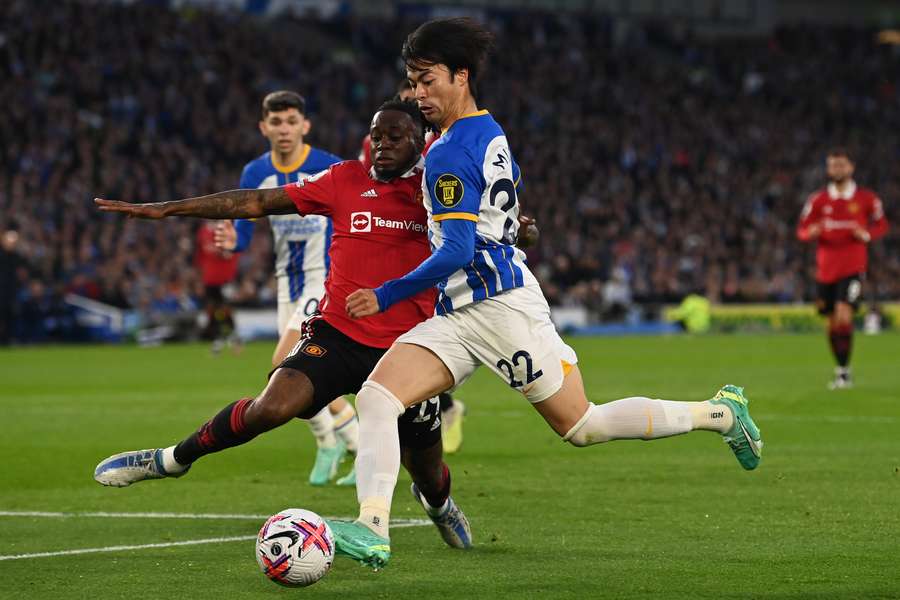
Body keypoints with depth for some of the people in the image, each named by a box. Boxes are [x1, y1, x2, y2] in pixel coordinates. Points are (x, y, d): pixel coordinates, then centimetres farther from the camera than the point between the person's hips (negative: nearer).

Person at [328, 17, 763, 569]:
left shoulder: (449, 155, -16)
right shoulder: (492, 133, 12)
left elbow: (457, 251, -20)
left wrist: (387, 296, -13)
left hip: (500, 306, -10)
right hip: (460, 315, 10)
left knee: (581, 426, 1)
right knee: (375, 397, -8)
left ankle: (722, 413, 16)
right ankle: (373, 532, -22)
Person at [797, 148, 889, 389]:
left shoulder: (866, 199, 0)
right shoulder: (818, 200, 4)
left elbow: (881, 225, 10)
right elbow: (802, 230, 6)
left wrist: (867, 235, -11)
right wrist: (811, 232, -18)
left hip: (853, 267, -3)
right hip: (826, 268, 3)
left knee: (844, 315, -18)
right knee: (832, 322, 8)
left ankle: (844, 372, -11)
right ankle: (839, 367, 24)